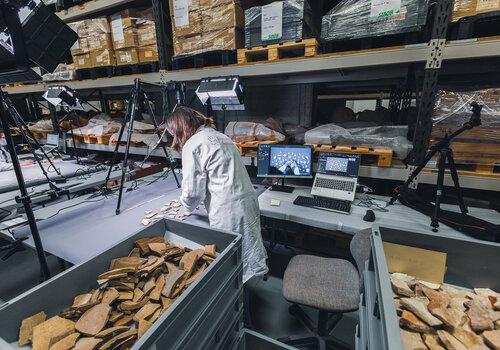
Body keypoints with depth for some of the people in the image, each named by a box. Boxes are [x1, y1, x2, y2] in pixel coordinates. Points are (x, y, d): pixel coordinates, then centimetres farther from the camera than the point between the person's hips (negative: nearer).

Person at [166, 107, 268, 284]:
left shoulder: (192, 145, -8)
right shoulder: (219, 135, 17)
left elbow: (193, 189, -7)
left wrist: (187, 204, 16)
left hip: (228, 210, -8)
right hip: (249, 201, 9)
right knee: (246, 249, 18)